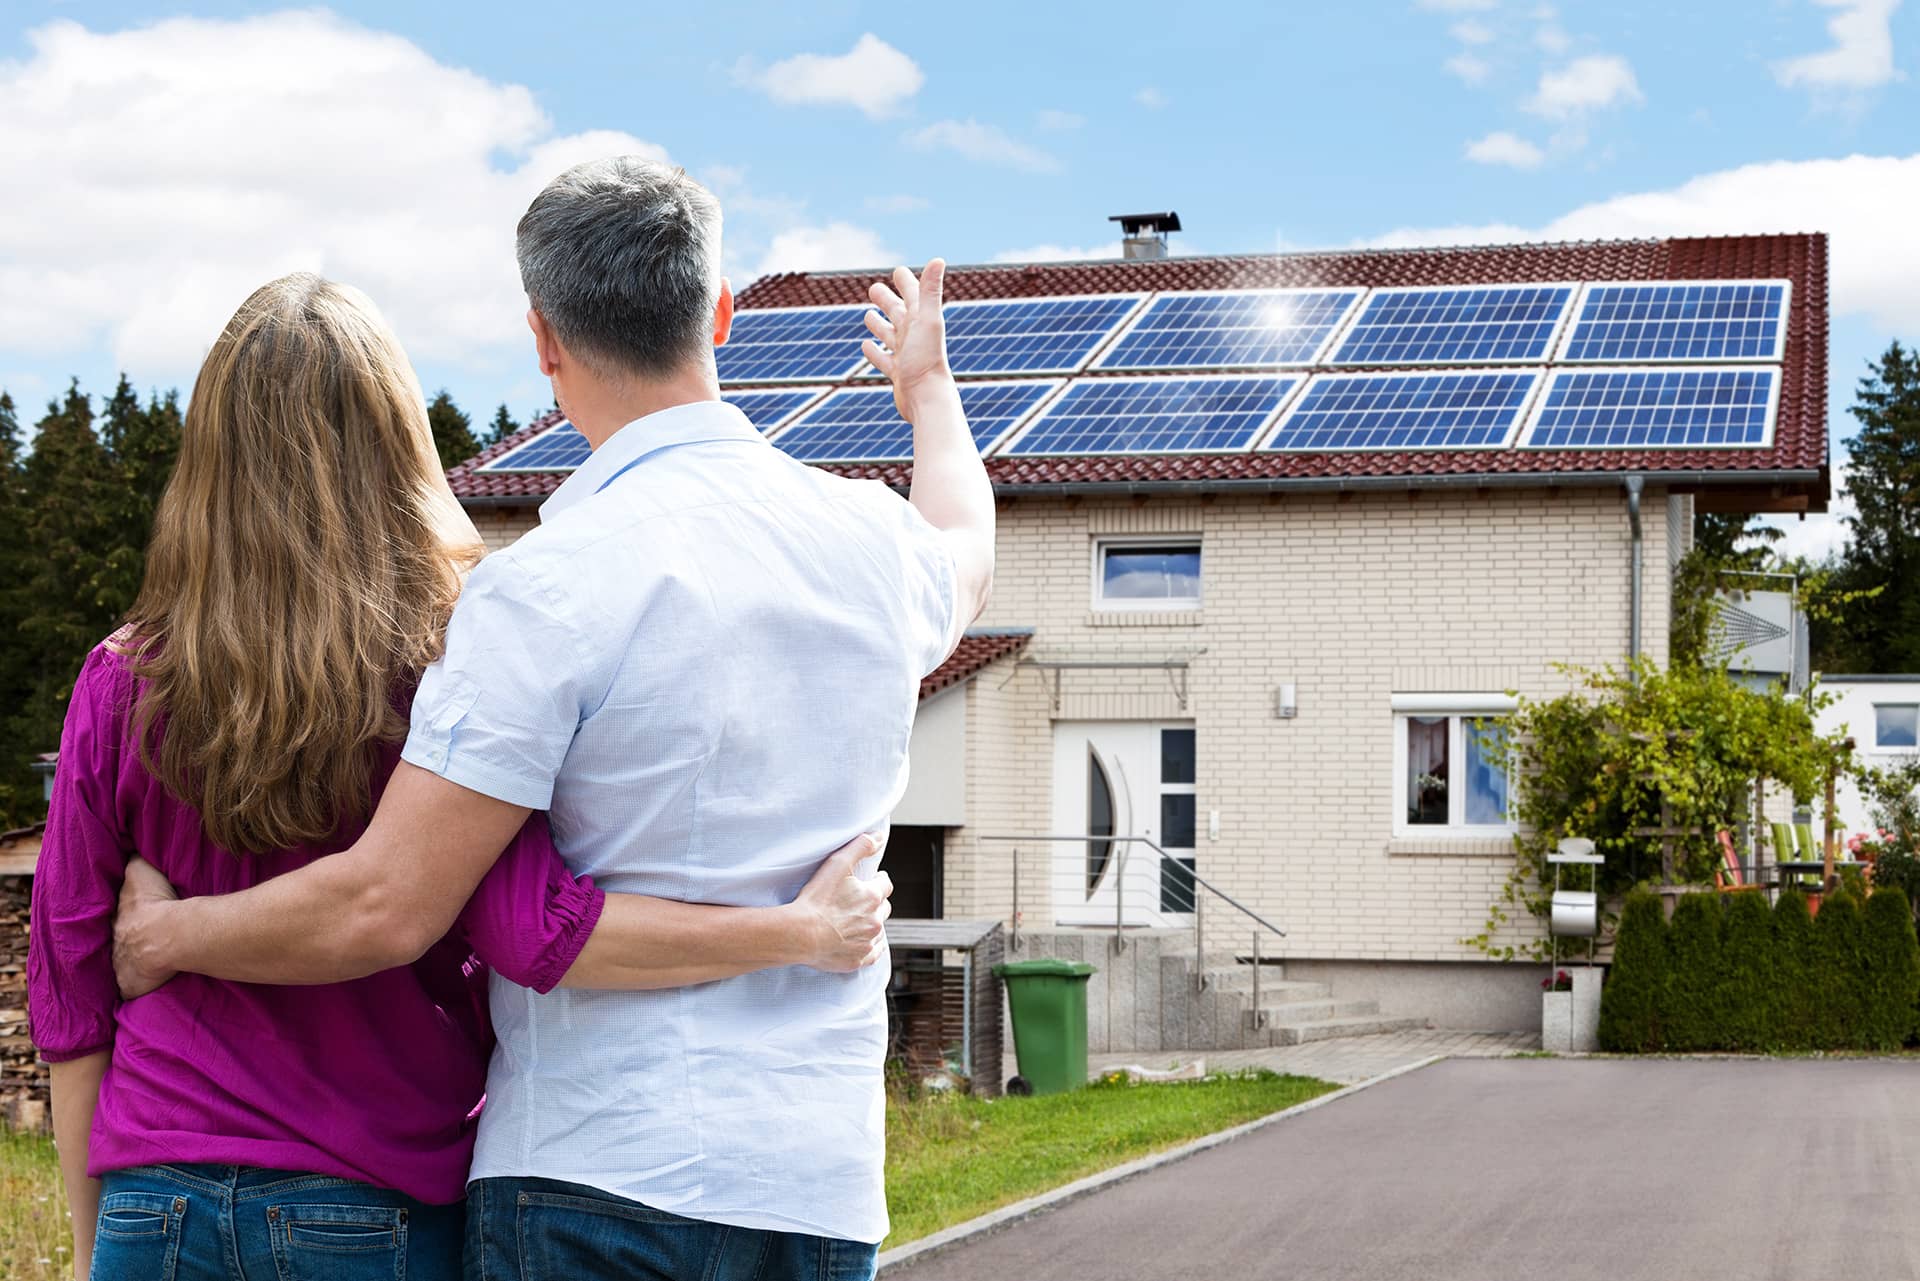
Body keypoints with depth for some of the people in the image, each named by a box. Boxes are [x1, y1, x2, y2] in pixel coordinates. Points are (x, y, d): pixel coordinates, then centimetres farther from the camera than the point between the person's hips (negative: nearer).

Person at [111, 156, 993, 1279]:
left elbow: (387, 908, -15)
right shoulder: (872, 538, 6)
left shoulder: (553, 585, -14)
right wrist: (927, 382, 54)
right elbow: (965, 554, 34)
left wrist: (165, 935, 3)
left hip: (606, 1175, -6)